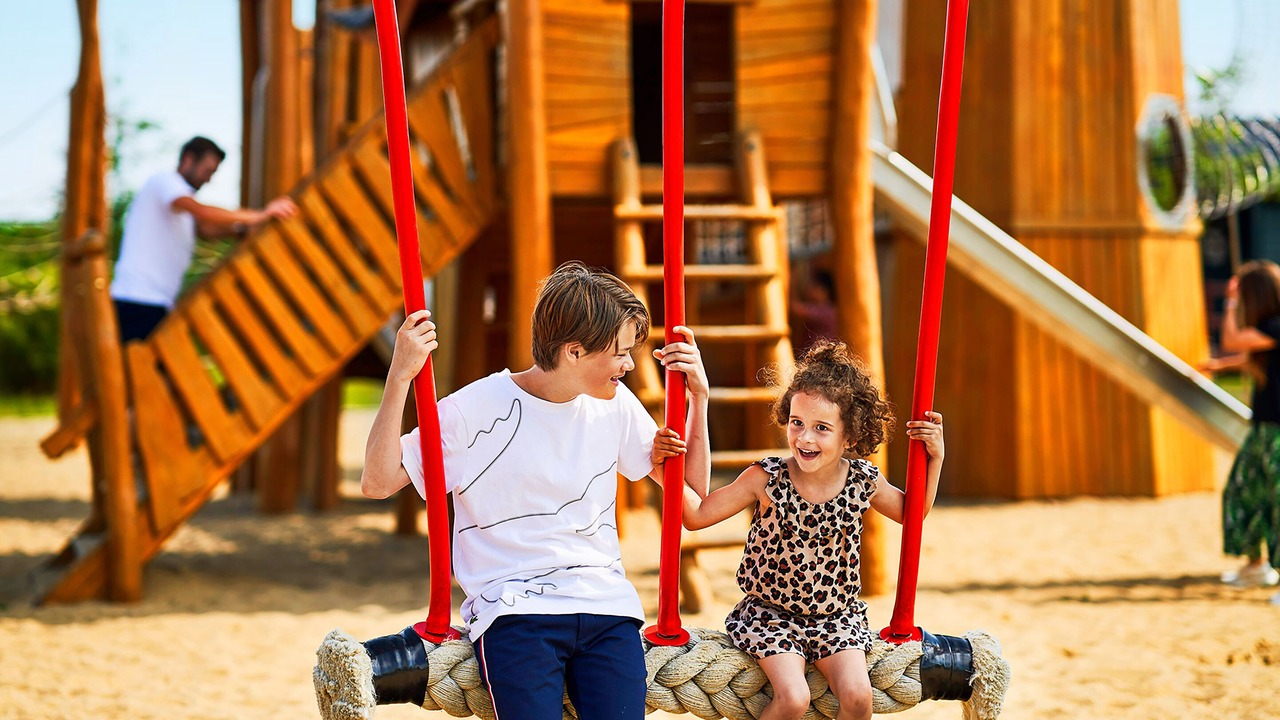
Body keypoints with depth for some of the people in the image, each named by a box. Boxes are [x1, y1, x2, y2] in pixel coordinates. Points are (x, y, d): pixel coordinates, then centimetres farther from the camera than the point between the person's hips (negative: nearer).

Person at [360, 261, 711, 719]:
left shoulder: (615, 406, 10)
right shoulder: (478, 409, -4)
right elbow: (378, 483, -8)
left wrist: (698, 397, 8)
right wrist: (399, 377, -15)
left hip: (606, 605, 4)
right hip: (513, 608, -4)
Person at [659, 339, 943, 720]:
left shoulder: (864, 482, -7)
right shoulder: (766, 479, -15)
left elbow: (911, 511, 14)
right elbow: (696, 515, -10)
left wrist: (934, 459, 1)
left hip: (837, 616, 2)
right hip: (771, 613, -2)